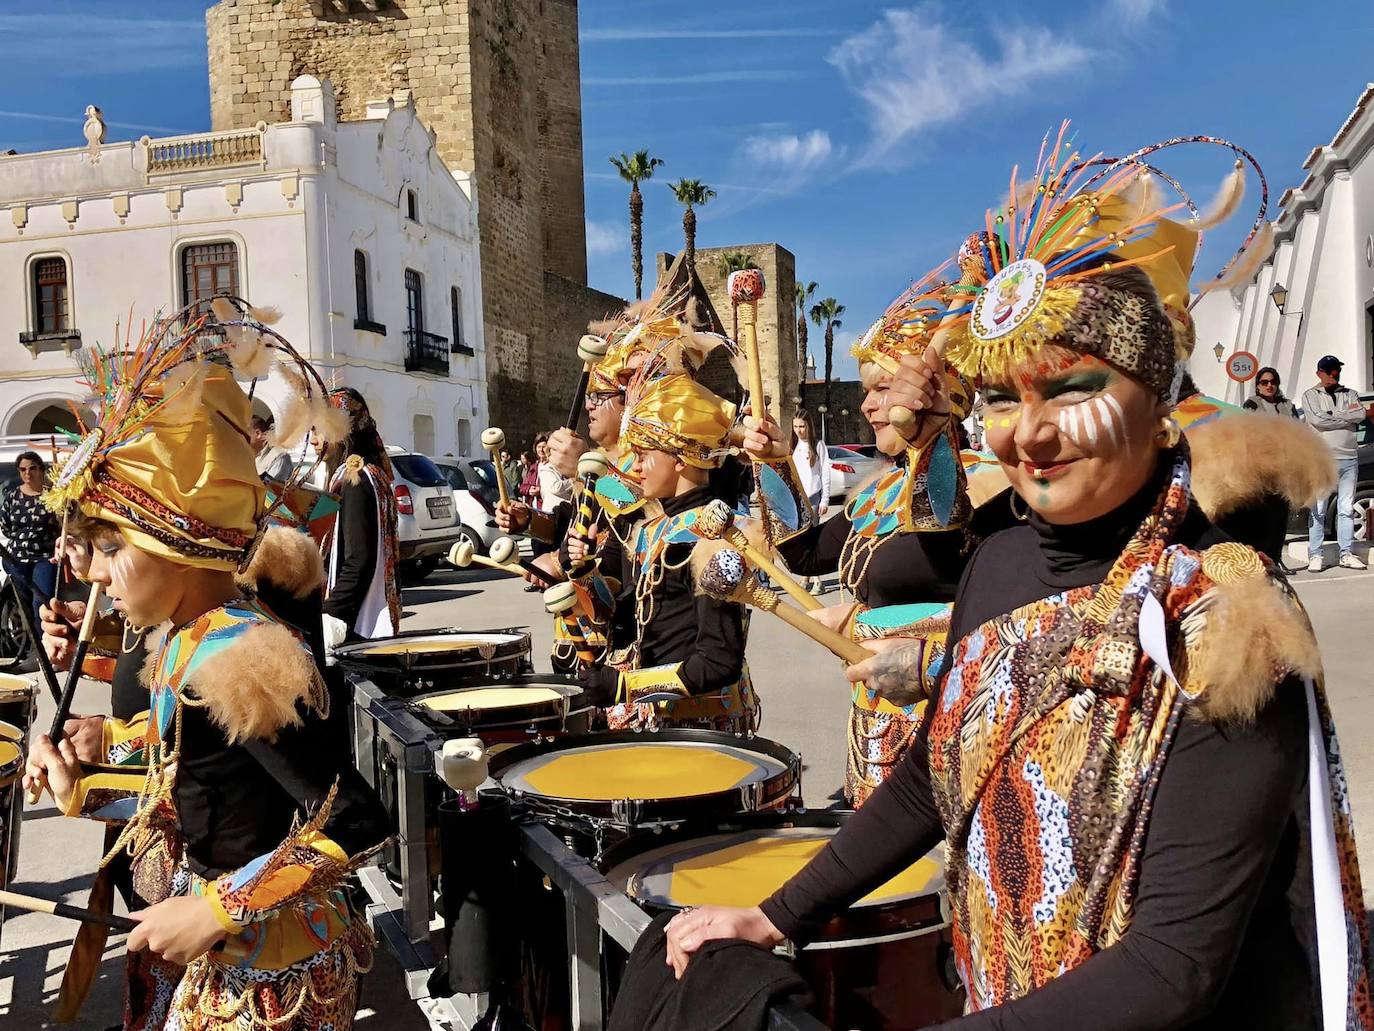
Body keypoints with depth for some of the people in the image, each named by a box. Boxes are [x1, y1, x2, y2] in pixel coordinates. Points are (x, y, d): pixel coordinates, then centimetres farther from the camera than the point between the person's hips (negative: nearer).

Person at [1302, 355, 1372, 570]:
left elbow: (1361, 415, -3)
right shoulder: (1311, 395, 6)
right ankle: (1316, 555, -1)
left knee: (1347, 509, 6)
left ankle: (1347, 554, 10)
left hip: (1349, 458, 4)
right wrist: (1348, 415, -3)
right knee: (1318, 510, -4)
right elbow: (1317, 419, -12)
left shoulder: (1350, 394, 16)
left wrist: (1332, 416, -8)